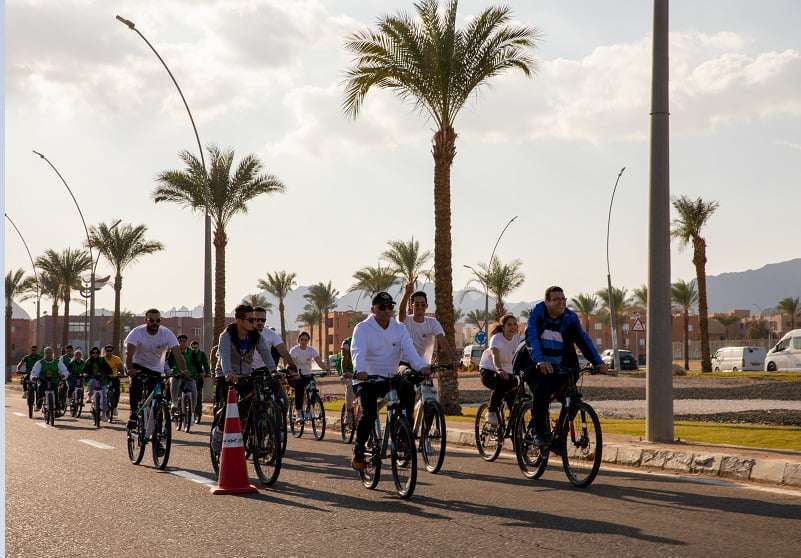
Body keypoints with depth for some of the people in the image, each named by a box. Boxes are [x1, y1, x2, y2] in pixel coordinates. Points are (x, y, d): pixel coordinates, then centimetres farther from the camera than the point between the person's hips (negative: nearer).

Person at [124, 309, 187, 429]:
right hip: (138, 366, -2)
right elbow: (129, 354, -31)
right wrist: (129, 369, -50)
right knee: (136, 385, -31)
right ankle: (134, 414, -22)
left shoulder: (167, 334, -18)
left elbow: (178, 354, -25)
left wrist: (184, 371, -41)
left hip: (156, 369, 2)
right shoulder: (137, 332, -22)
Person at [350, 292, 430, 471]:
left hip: (390, 378, 3)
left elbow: (409, 349, -12)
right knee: (369, 414, -23)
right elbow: (358, 351, -23)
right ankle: (358, 453, 0)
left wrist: (421, 366, -33)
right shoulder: (363, 328, -6)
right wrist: (360, 370, -45)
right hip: (366, 379, -3)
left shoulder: (399, 329, 5)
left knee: (408, 389, -26)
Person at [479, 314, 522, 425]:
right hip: (489, 370, -6)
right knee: (501, 384, -33)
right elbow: (495, 356, -39)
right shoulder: (497, 338, -21)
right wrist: (499, 370, -58)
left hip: (507, 371, 6)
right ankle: (491, 413, -20)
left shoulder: (518, 339, -6)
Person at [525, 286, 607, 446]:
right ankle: (540, 434, -17)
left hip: (561, 370, 2)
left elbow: (583, 340, -9)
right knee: (541, 391, -28)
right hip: (538, 367, -2)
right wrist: (540, 361, -40)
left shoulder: (570, 317, -1)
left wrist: (598, 362, -21)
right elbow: (532, 338, -22)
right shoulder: (537, 314, -9)